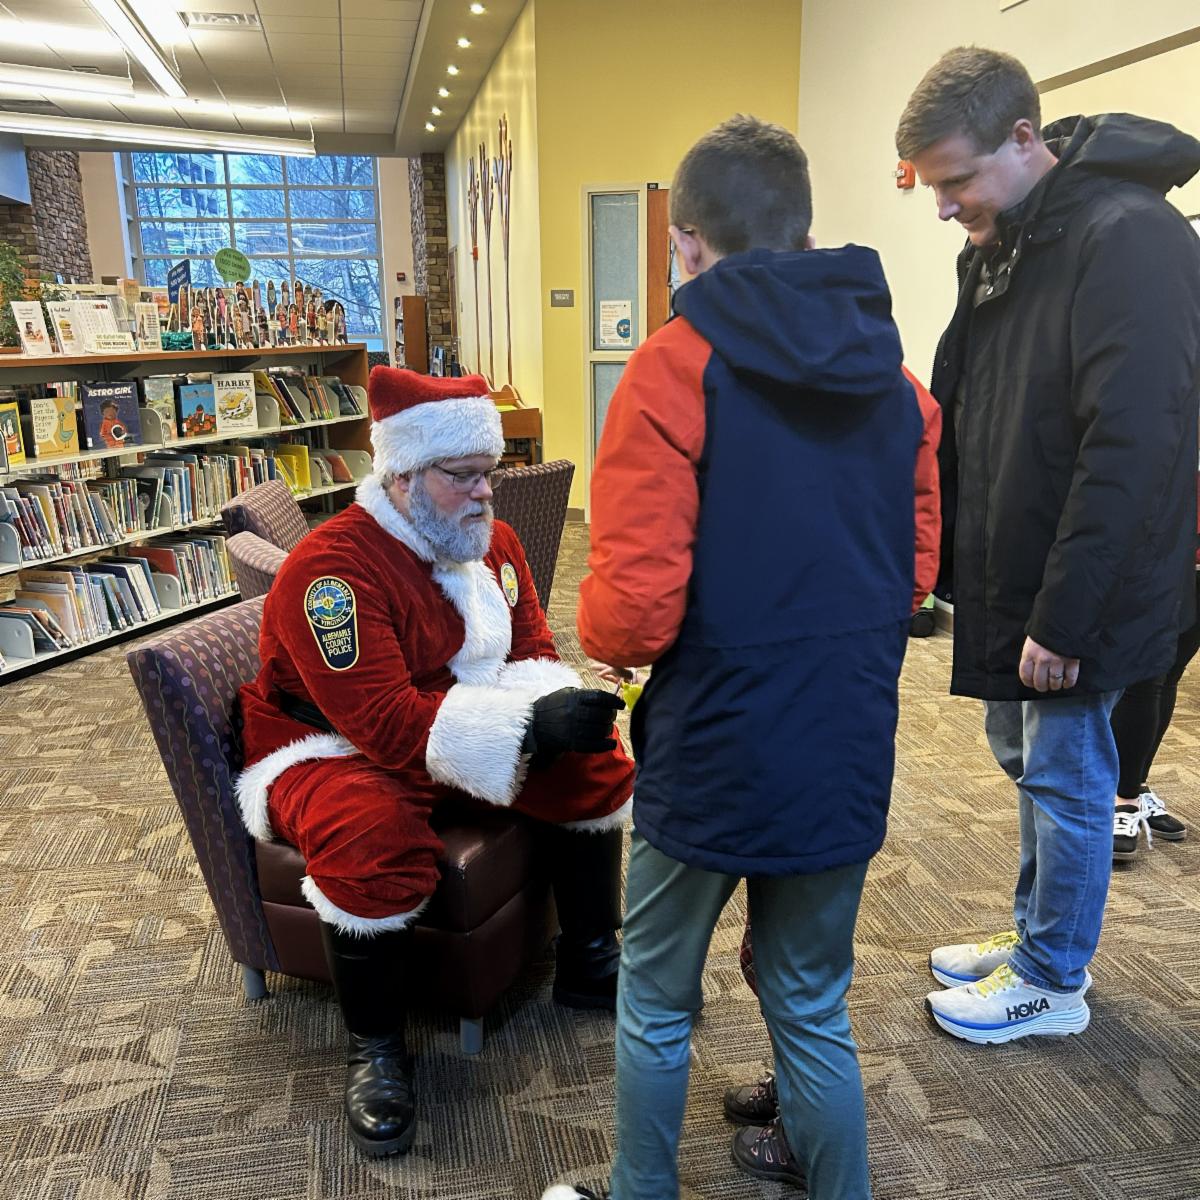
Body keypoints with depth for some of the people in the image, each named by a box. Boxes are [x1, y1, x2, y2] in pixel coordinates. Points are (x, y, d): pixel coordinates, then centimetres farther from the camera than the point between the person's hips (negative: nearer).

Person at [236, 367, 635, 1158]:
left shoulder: (494, 542, 0)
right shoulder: (331, 569, -25)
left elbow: (532, 652, 1)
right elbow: (386, 722, -32)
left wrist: (564, 708, -24)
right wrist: (528, 724, -39)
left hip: (471, 733, 7)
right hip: (333, 751, -7)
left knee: (594, 761, -6)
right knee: (374, 838, -38)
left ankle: (589, 965, 13)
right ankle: (376, 1049, -10)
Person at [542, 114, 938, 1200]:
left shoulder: (676, 368, -15)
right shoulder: (889, 369, 3)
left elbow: (633, 611, -20)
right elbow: (909, 572, 9)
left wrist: (597, 632, 2)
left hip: (713, 749, -5)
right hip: (848, 752, 5)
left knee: (655, 1002, 19)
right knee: (813, 1007, 23)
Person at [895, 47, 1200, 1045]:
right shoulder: (998, 247, 9)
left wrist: (1064, 617, -23)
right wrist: (939, 551, 9)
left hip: (1076, 589, -8)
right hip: (1005, 572, 9)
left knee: (1065, 777, 6)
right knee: (1025, 758, 19)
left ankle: (1053, 981, 26)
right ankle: (1039, 934, 39)